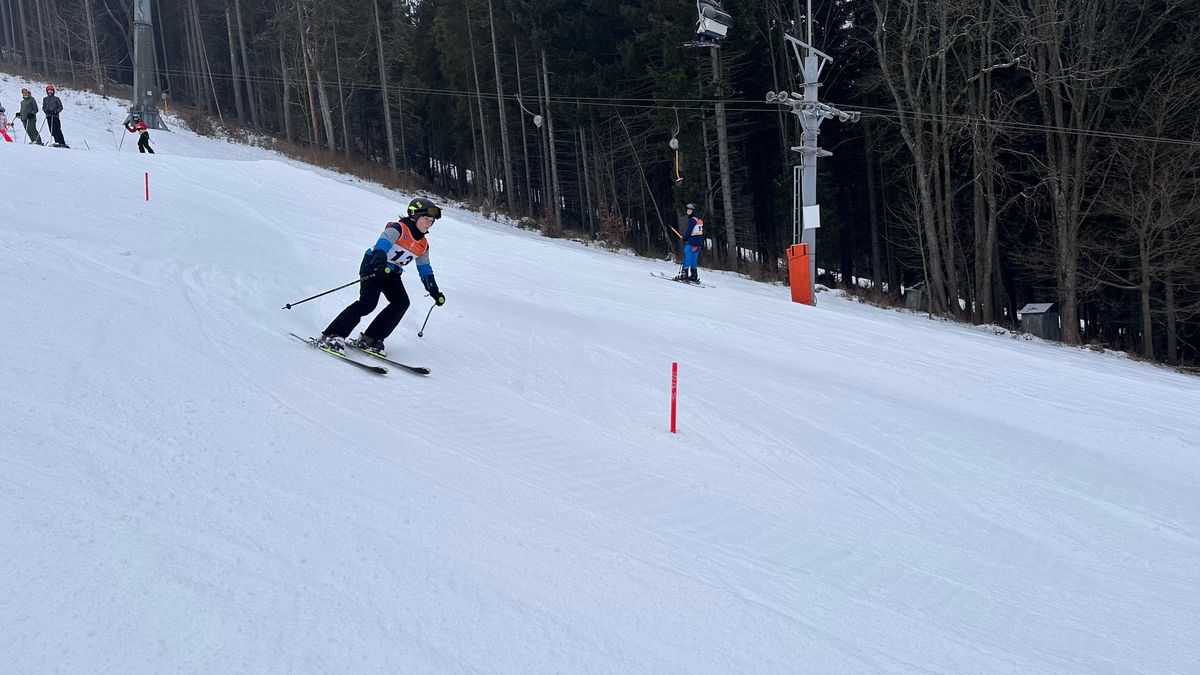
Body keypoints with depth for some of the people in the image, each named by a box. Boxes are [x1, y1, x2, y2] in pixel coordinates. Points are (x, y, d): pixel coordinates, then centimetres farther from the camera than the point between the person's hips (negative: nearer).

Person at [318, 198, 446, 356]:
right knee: (368, 303, -23)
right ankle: (332, 336, -25)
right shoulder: (398, 229, -14)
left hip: (392, 274, 8)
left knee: (401, 303, -12)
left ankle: (370, 339, -10)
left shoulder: (423, 245, 9)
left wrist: (435, 292, 17)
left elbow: (425, 270, 20)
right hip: (373, 267, -8)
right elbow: (383, 244, -31)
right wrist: (380, 263, -50)